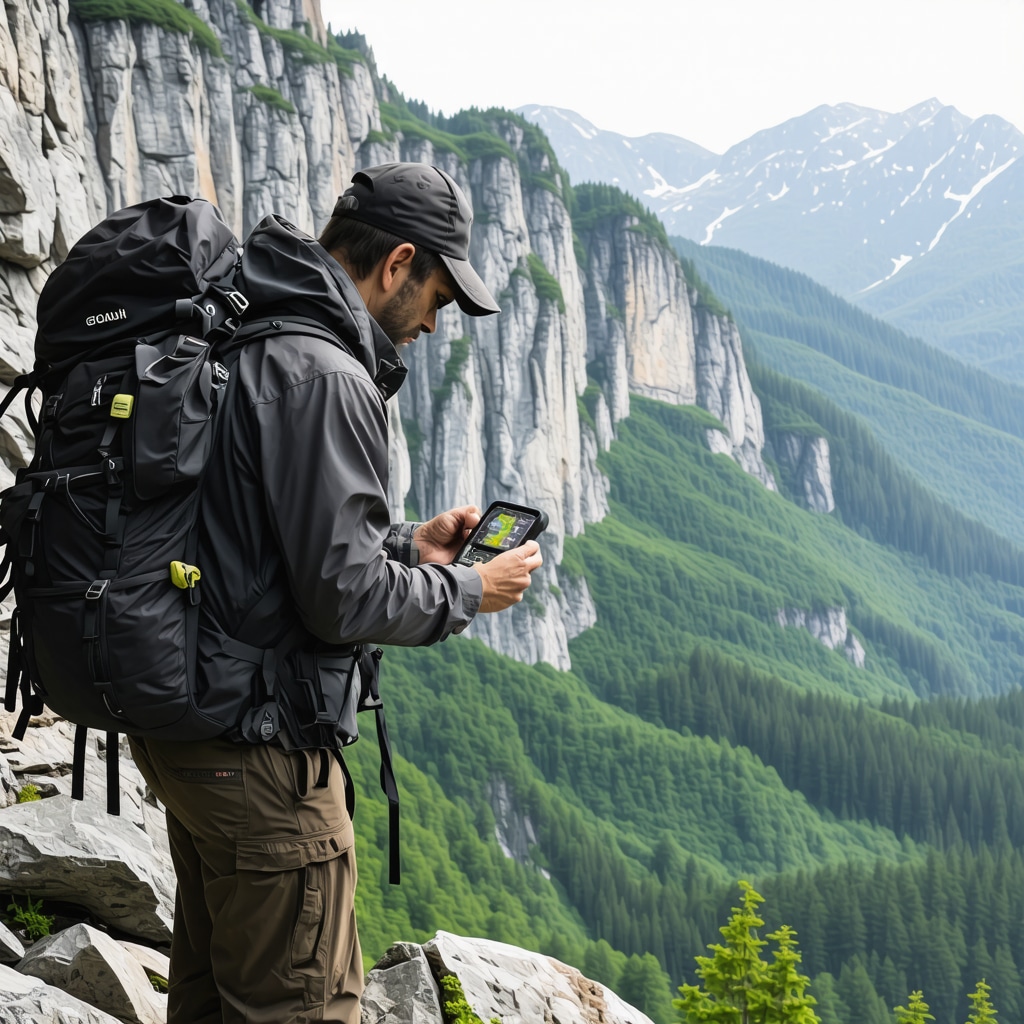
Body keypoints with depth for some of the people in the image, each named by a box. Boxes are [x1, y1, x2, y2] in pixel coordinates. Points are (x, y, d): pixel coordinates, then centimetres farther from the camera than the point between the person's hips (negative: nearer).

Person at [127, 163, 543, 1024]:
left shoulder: (239, 341, 10)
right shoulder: (320, 377, -22)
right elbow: (341, 594, -22)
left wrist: (410, 545, 15)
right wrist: (466, 592, -7)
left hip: (185, 728, 10)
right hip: (258, 750, -10)